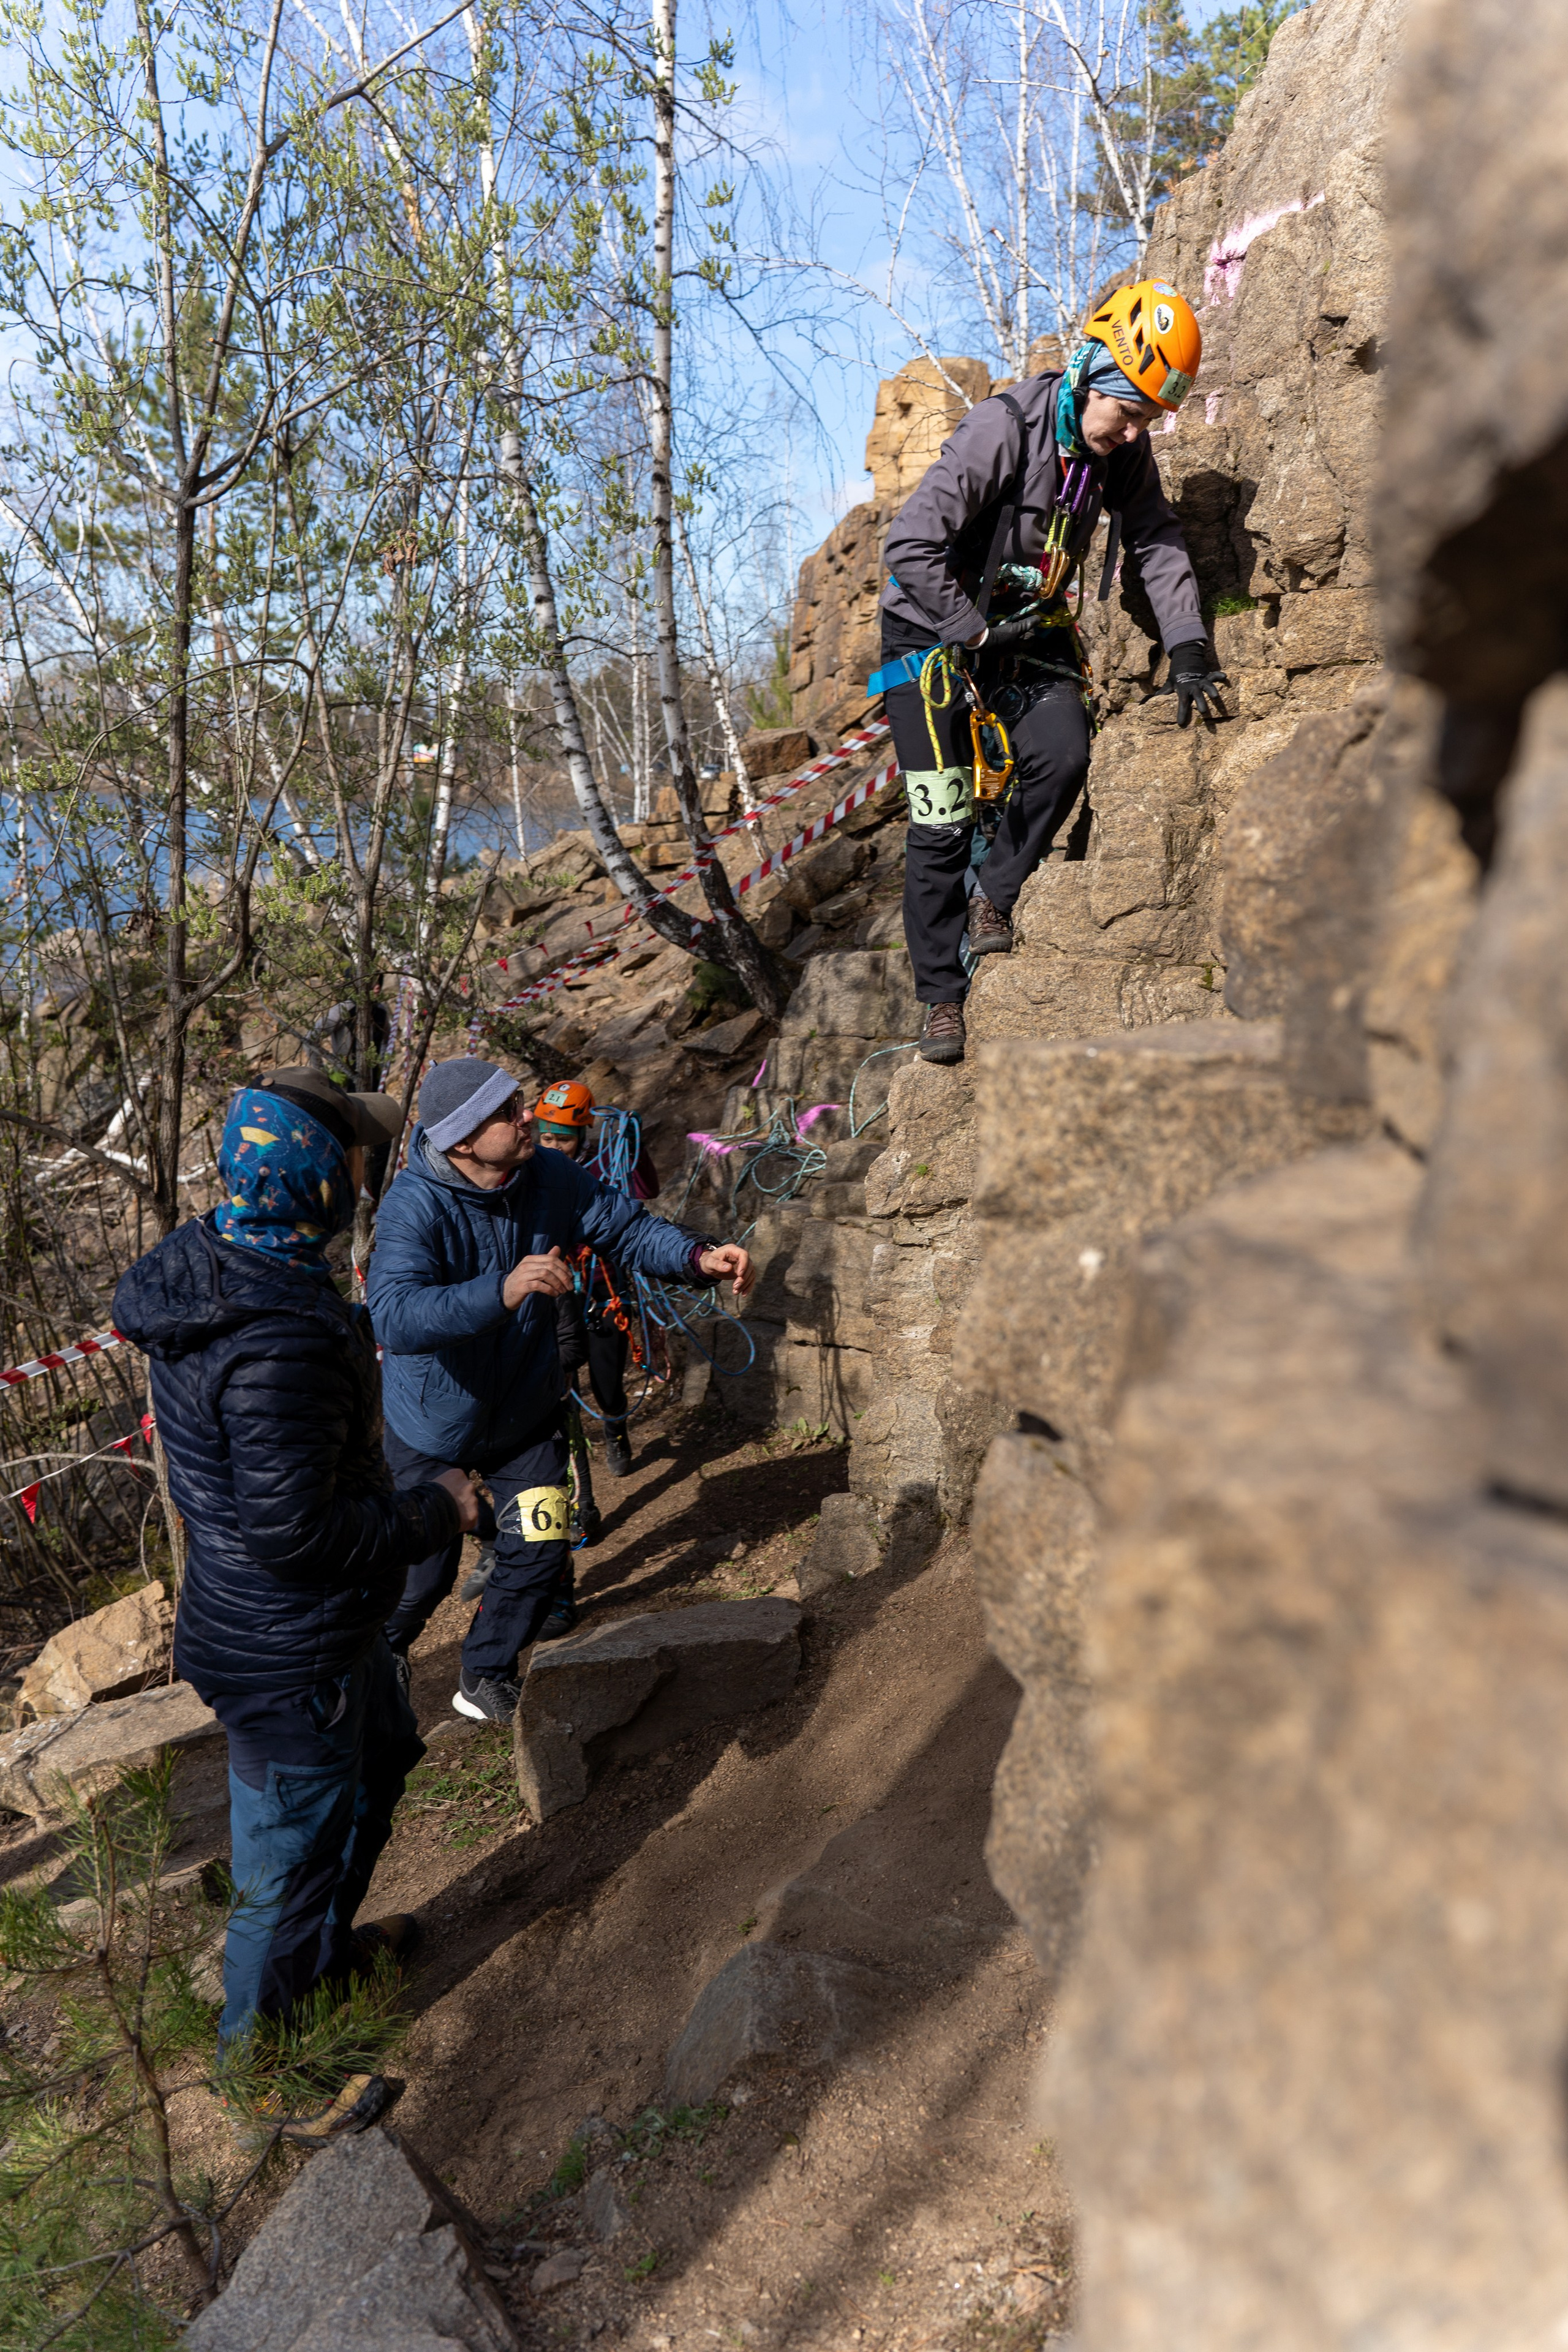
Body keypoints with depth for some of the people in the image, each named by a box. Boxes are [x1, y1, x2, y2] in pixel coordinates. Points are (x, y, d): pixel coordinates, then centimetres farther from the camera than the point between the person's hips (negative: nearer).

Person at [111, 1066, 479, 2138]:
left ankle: (325, 1944, 55)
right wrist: (432, 1509, -19)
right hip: (289, 1656, -10)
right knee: (295, 1852, 13)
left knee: (379, 1765, 31)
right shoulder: (280, 1340, -35)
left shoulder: (209, 1263, -4)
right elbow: (292, 1533, -31)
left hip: (328, 1624, 10)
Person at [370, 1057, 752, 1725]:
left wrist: (698, 1257, -26)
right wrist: (504, 1291, -59)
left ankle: (485, 1678, 33)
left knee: (540, 1551, 6)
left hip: (525, 1412, 4)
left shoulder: (550, 1178, -16)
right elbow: (395, 1318, -45)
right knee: (423, 1571, 10)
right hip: (434, 1421, -4)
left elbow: (627, 1228, -6)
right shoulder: (414, 1204, -32)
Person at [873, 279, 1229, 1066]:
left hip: (1026, 624, 5)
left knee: (1063, 757, -21)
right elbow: (912, 545, -27)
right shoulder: (1002, 427, -24)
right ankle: (941, 995, 5)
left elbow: (1157, 544, -2)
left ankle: (994, 895, 4)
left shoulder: (1124, 448, -5)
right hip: (935, 626, -5)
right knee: (942, 822, -9)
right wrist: (976, 632, -23)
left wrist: (1189, 650, -13)